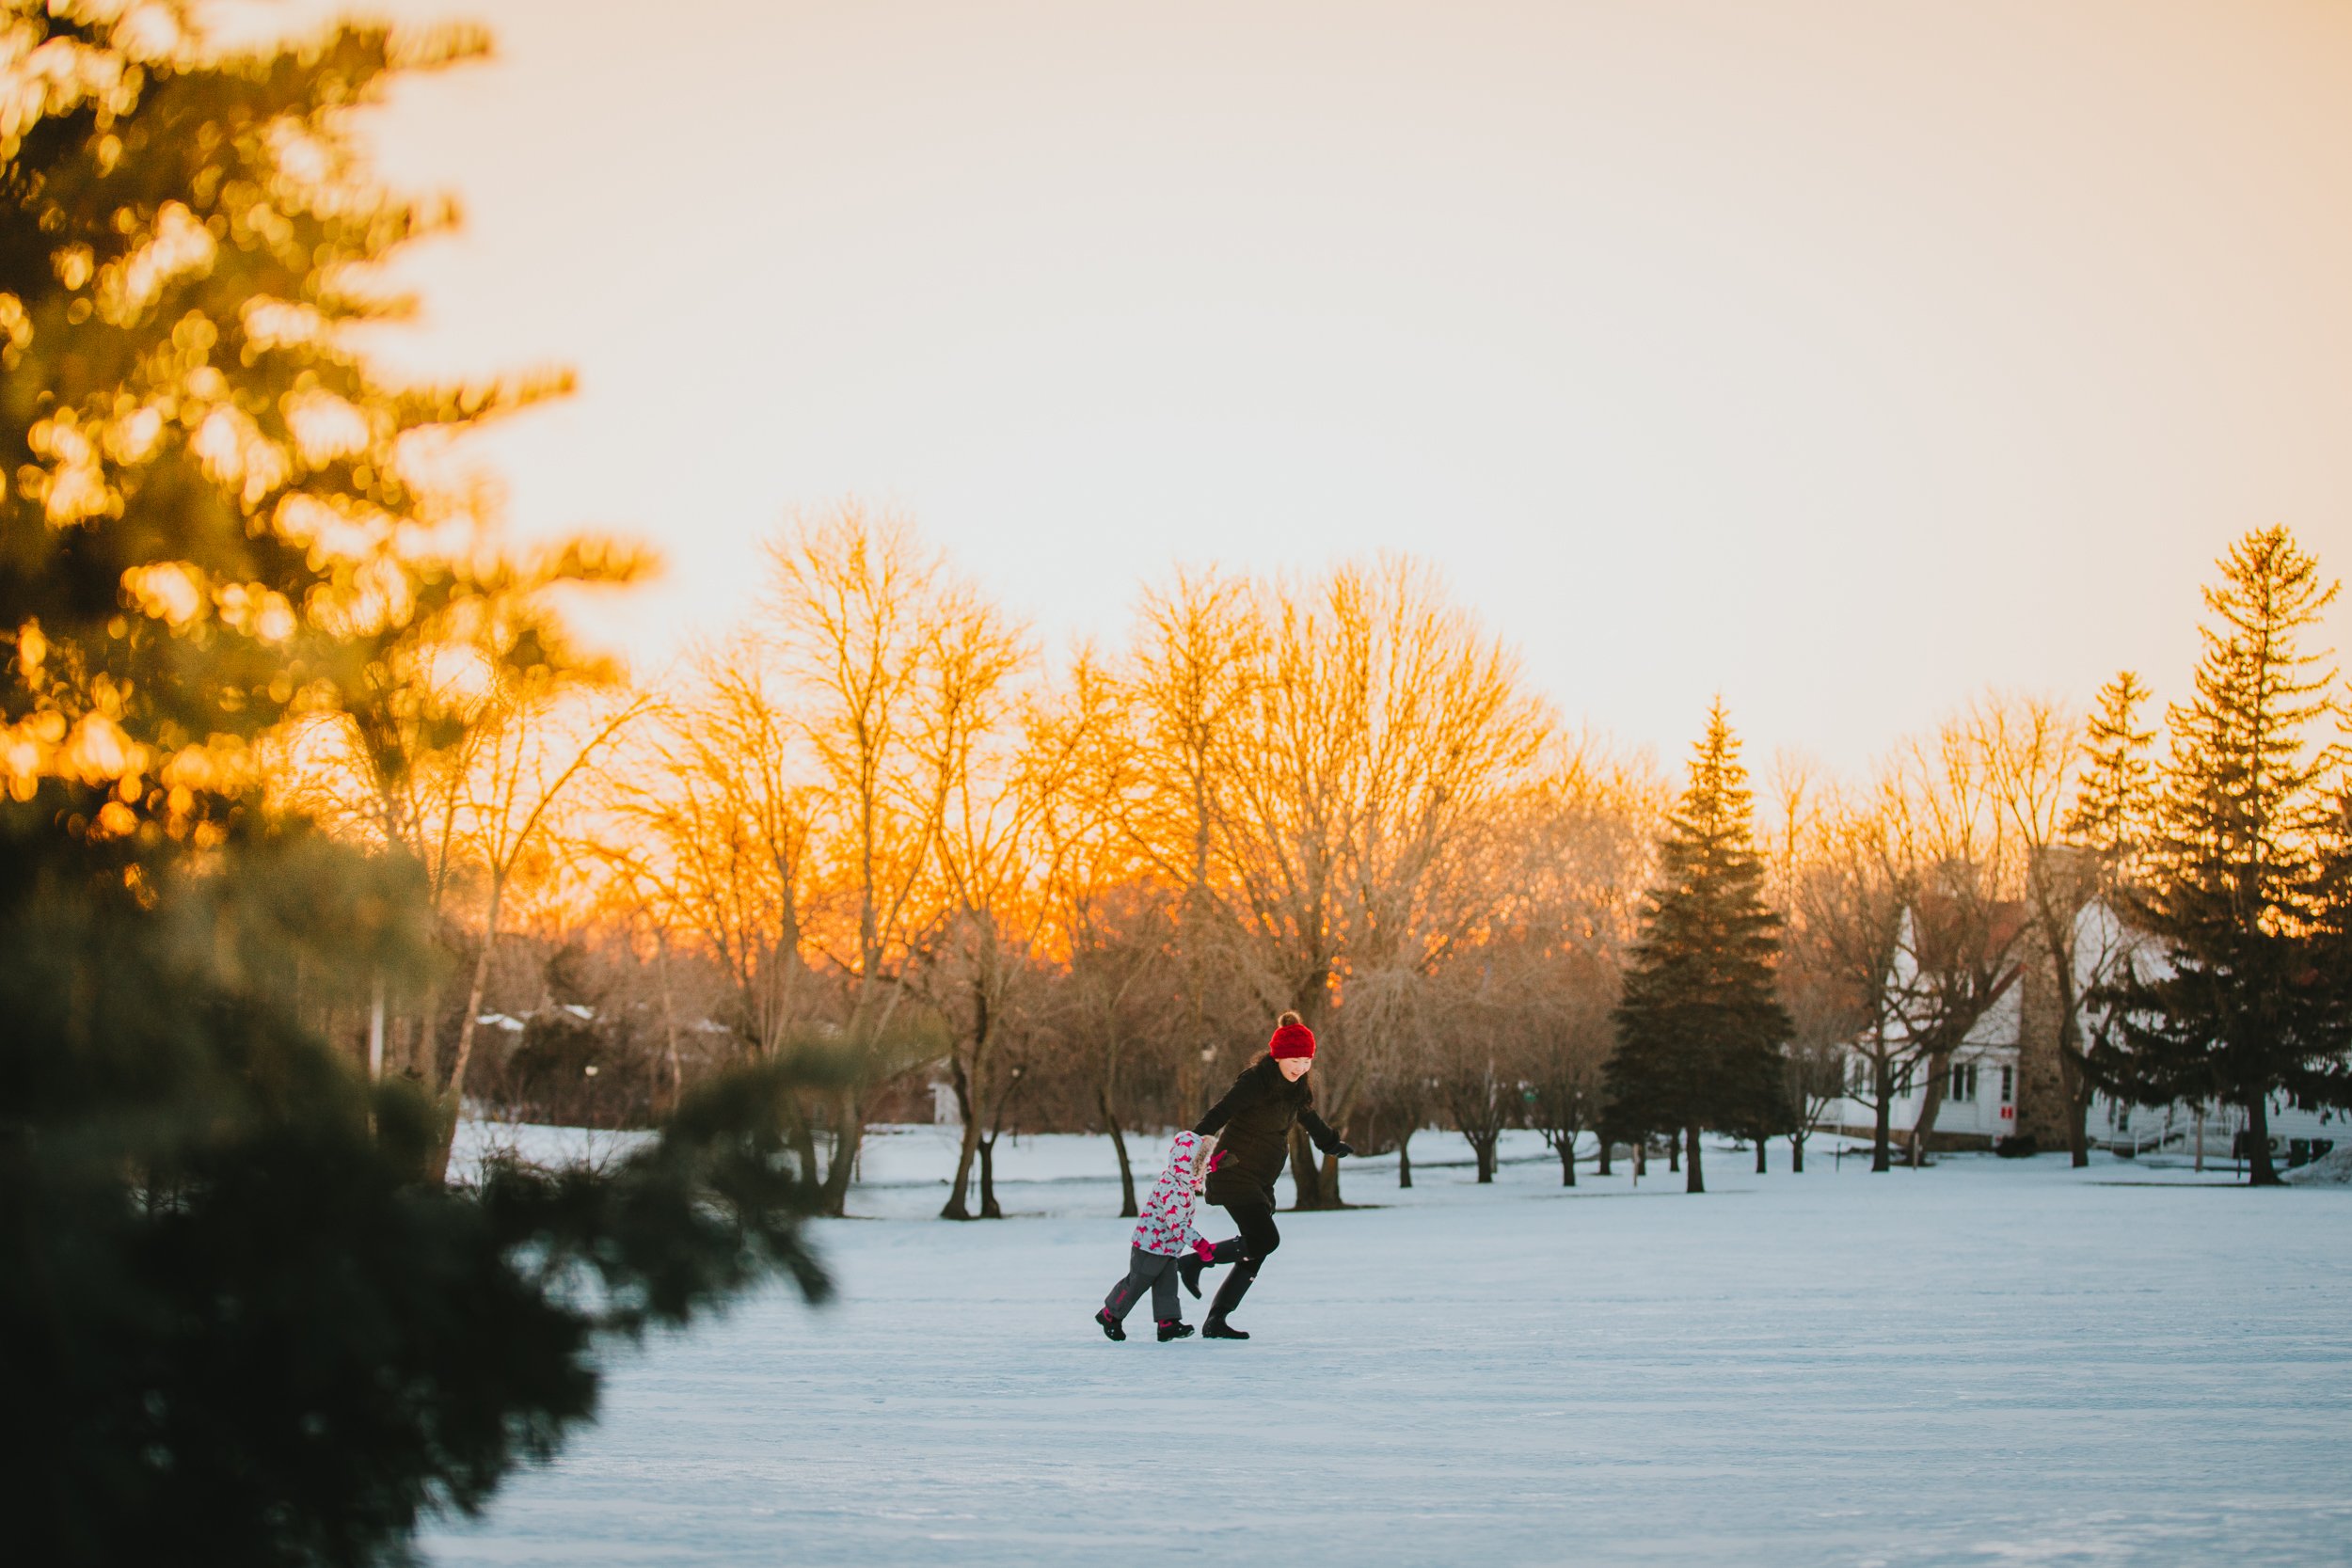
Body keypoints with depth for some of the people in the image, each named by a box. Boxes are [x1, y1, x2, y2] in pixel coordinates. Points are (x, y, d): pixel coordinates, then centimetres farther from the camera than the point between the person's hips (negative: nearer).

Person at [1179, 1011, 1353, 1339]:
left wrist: (1332, 1144, 43)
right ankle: (1194, 1261, -3)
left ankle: (1216, 1322, 8)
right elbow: (1220, 1113, -24)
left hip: (1261, 1182, 9)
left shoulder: (1295, 1088, 10)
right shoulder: (1255, 1081, -16)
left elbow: (1309, 1118, 30)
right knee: (1265, 1239, -19)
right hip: (1236, 1174, -9)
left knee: (1255, 1251, 4)